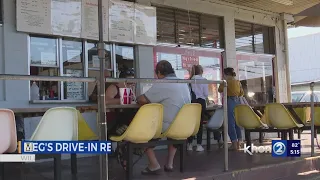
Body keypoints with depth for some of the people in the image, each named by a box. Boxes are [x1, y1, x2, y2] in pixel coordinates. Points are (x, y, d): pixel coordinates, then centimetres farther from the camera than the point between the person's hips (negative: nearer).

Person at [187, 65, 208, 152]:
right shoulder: (203, 79, 1)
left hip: (192, 101, 3)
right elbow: (206, 93, -1)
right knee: (200, 123, 0)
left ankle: (189, 144, 10)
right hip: (201, 101, -3)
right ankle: (199, 145, 0)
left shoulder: (190, 80, 7)